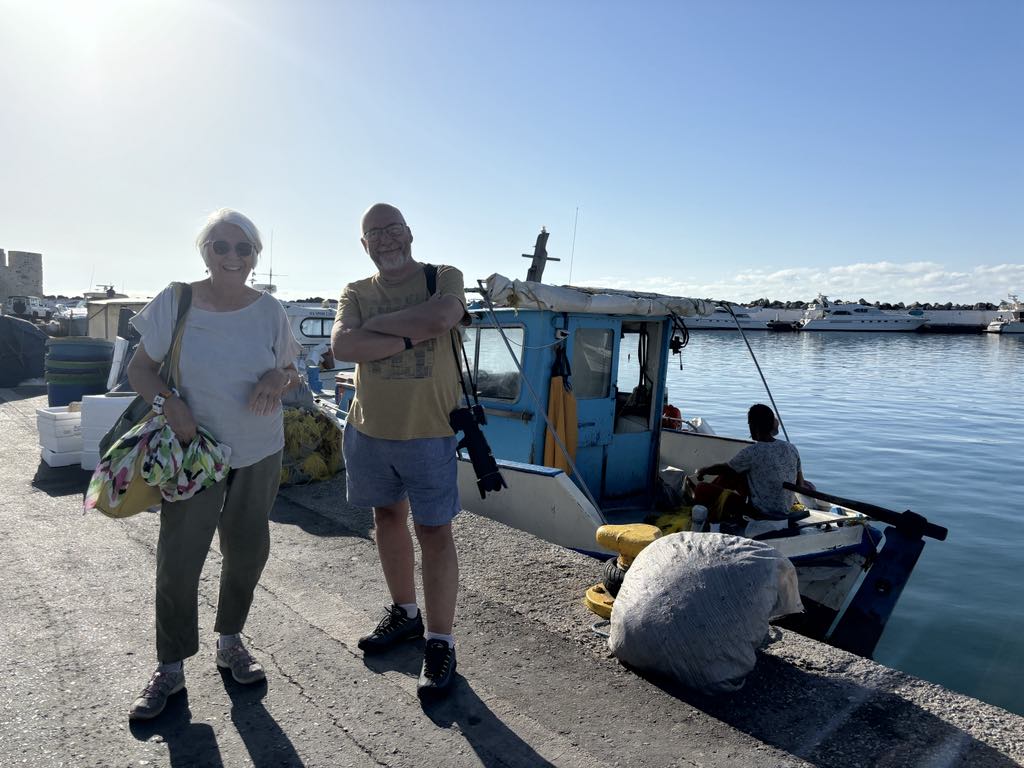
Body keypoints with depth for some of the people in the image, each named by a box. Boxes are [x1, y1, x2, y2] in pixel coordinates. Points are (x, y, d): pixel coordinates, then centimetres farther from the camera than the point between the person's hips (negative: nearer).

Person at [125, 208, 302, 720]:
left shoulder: (269, 310, -2)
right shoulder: (175, 302, -8)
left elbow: (291, 372, 7)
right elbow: (140, 368, -1)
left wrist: (278, 380, -16)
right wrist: (168, 403, -20)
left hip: (260, 452, 3)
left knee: (248, 553, 13)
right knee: (178, 560, 1)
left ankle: (230, 642, 36)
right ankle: (170, 668, 22)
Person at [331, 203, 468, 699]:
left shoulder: (444, 278, -1)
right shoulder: (356, 293, 6)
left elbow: (441, 317, -24)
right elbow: (342, 346, -12)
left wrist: (376, 324, -13)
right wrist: (408, 338, -18)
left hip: (428, 434, -4)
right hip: (369, 431, 5)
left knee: (434, 532, -1)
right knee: (388, 518, 17)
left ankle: (440, 643, 12)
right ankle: (404, 613, 38)